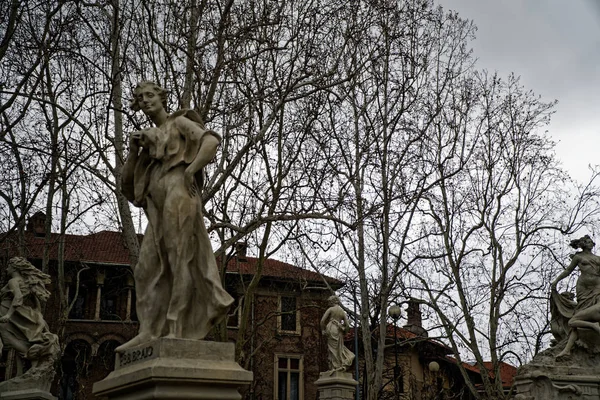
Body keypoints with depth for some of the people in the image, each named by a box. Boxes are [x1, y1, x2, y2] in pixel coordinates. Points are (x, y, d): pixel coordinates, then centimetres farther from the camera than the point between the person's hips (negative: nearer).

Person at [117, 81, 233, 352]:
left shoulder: (179, 122, 12)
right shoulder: (149, 138, 28)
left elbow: (212, 141, -7)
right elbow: (126, 184, 24)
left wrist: (189, 171, -14)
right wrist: (133, 150, 10)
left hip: (178, 194, -7)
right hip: (157, 207, 7)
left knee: (179, 259, -11)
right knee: (147, 267, -3)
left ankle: (175, 328, -15)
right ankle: (148, 331, -8)